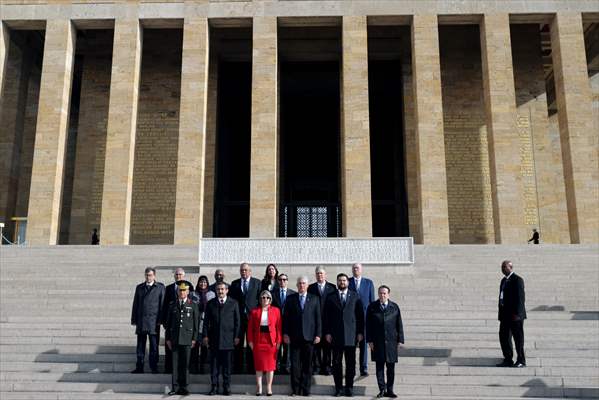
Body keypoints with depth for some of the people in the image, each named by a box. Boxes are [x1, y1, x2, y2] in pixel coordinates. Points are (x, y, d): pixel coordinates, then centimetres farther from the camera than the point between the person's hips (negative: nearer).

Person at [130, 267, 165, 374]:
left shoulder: (160, 287, 3)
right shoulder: (139, 287, 12)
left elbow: (162, 304, 1)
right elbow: (135, 304, 13)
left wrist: (160, 320, -6)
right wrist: (134, 319, 7)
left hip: (154, 321, -3)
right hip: (141, 321, 3)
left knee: (154, 346, 0)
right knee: (140, 346, 7)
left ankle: (154, 368, 8)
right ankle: (139, 368, 14)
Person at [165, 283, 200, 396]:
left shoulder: (193, 306, 4)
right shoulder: (172, 305, 11)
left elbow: (196, 323, 3)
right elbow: (168, 322, 12)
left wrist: (194, 338, -3)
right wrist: (167, 338, 7)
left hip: (187, 339, -2)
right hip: (175, 339, 2)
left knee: (185, 364, 1)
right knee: (175, 364, 2)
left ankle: (183, 387, 9)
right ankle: (175, 387, 7)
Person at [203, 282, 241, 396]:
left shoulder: (233, 303, 6)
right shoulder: (210, 303, 9)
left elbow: (237, 321, 5)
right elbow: (206, 321, 9)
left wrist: (236, 336, -1)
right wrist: (205, 335, 0)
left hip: (228, 338, -1)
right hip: (214, 338, 1)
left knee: (227, 365, 3)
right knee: (214, 364, 3)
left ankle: (226, 387, 11)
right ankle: (214, 387, 11)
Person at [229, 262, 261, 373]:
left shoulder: (257, 282, 6)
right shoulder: (234, 284, 11)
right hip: (238, 316, 1)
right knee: (238, 344, 4)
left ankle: (251, 368, 8)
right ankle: (238, 368, 11)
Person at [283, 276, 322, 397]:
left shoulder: (314, 299, 7)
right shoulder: (290, 299, 7)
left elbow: (318, 318, 5)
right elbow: (286, 317, 6)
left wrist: (318, 334, -2)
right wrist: (285, 333, -1)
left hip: (309, 337, 0)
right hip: (294, 337, 0)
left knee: (307, 364, 4)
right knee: (295, 364, 1)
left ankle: (306, 390, 11)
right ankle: (295, 390, 9)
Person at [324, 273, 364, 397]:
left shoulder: (355, 297, 6)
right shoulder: (330, 297, 6)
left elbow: (360, 315, 5)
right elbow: (326, 316, 4)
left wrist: (360, 332, -1)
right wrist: (327, 332, -3)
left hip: (351, 335, 0)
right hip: (336, 335, 0)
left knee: (351, 363, 4)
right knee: (336, 363, 3)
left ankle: (349, 387, 14)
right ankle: (338, 388, 12)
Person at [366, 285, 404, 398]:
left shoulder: (394, 307, 4)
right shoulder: (372, 307, 1)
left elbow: (399, 324, 5)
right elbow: (368, 325, 1)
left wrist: (400, 340, 1)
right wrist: (370, 340, -5)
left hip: (391, 342, 1)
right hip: (377, 342, -1)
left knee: (391, 367, 5)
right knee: (379, 366, 3)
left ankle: (389, 390, 14)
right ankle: (382, 389, 11)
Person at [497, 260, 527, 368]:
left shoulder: (517, 280, -11)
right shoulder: (503, 280, 16)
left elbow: (520, 298, -16)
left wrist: (516, 313, -20)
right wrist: (500, 312, 15)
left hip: (515, 315, -9)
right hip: (505, 314, 9)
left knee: (518, 338, 1)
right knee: (504, 337, 10)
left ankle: (521, 360, 11)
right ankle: (508, 359, 18)